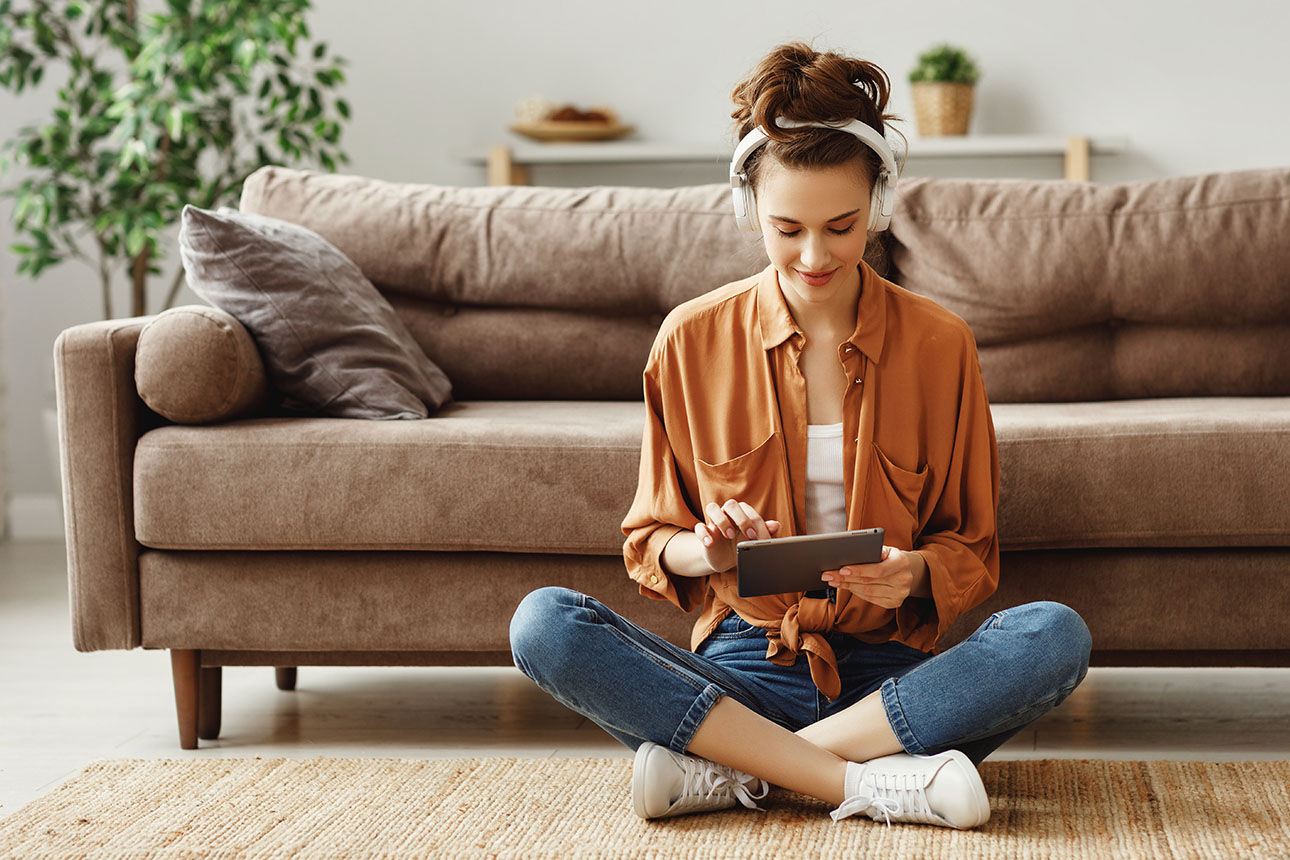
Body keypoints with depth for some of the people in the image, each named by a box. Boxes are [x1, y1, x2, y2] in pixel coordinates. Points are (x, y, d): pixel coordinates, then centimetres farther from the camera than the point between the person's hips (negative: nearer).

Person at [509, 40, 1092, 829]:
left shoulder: (939, 344, 3)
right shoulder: (692, 341, 3)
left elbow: (974, 551, 8)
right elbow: (650, 543, 9)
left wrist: (916, 573, -15)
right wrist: (704, 552, -15)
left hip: (889, 670, 0)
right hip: (743, 666, 0)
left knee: (1056, 637, -30)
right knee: (543, 624, -26)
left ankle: (729, 768, -26)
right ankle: (864, 781, -29)